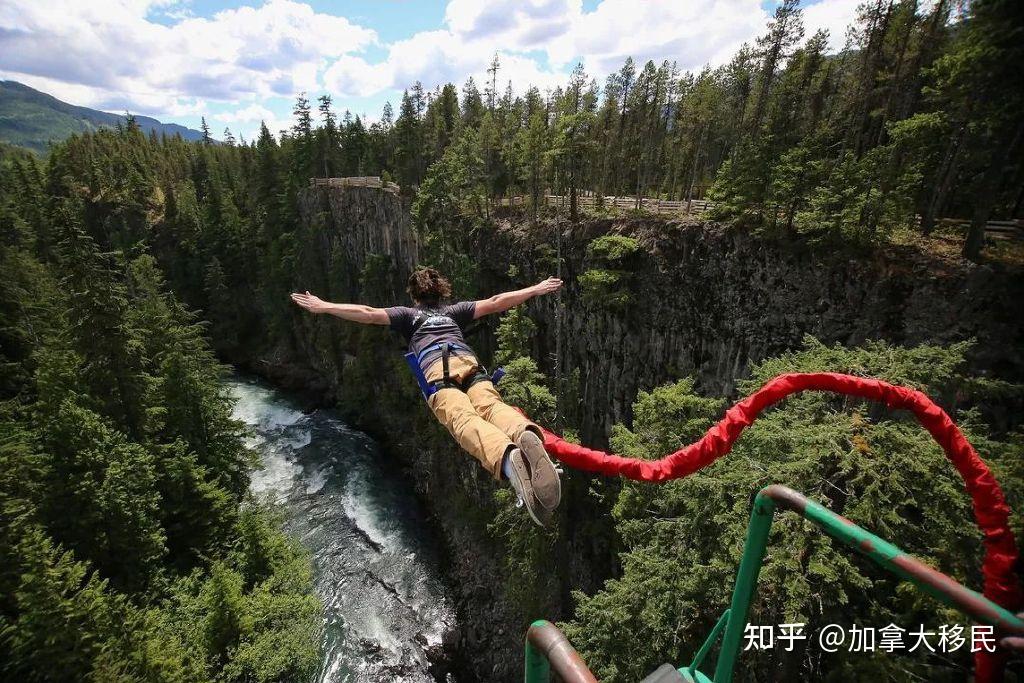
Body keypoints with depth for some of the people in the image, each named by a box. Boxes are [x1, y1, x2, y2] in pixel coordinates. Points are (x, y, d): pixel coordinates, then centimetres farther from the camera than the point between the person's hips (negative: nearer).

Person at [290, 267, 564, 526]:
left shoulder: (408, 314, 32)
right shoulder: (454, 311, 37)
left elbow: (368, 314, 19)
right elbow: (496, 303, 31)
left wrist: (323, 307, 26)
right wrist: (536, 289, 38)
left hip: (437, 371, -2)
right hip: (469, 364, 3)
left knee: (464, 418, -28)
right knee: (491, 405, -24)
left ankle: (507, 456, -61)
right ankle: (527, 434, -61)